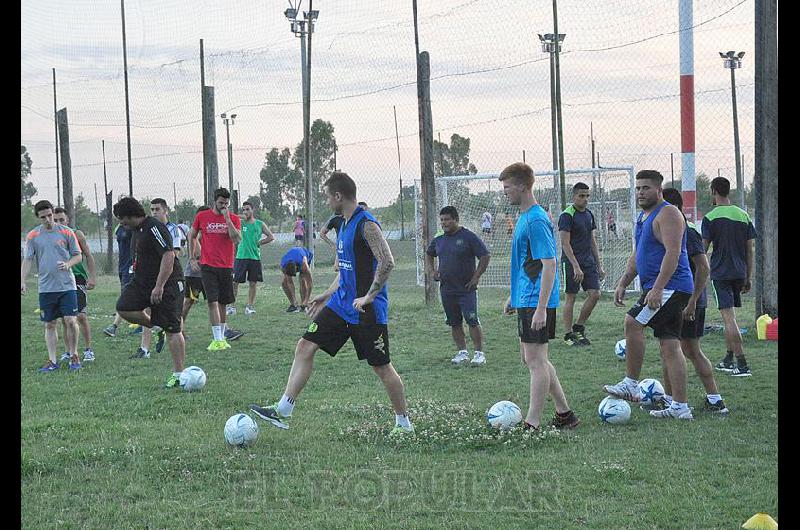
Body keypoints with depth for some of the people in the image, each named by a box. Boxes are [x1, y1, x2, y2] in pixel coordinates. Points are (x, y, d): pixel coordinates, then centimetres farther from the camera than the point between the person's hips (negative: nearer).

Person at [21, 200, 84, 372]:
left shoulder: (66, 232, 1)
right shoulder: (32, 236, 4)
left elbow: (78, 255, 6)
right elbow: (27, 260, 5)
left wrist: (68, 264, -15)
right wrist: (23, 281, -7)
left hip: (67, 285, -2)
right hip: (46, 287, 2)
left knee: (70, 321, -9)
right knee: (50, 325, 4)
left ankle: (74, 356, 8)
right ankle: (52, 361, 10)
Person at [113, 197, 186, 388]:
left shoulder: (154, 228, -18)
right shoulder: (137, 230, 13)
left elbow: (169, 256, -26)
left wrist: (159, 286, -28)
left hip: (167, 285, -9)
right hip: (142, 283, 9)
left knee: (172, 330, -5)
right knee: (124, 308, -9)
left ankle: (178, 374, 1)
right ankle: (156, 327, 13)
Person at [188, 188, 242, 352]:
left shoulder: (234, 219, 2)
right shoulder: (202, 216, 3)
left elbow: (237, 239, -13)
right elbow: (192, 235, 17)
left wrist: (227, 219, -16)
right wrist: (192, 255, 13)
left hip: (226, 266, 2)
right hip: (208, 265, -2)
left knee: (223, 303, 9)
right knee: (213, 302, -11)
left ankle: (221, 337, 20)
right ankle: (217, 339, -13)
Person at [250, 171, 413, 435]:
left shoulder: (367, 225, -16)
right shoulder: (346, 225, 13)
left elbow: (387, 262, -23)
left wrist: (368, 297, -23)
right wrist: (327, 295, 21)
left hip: (367, 311, -9)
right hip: (341, 304, 9)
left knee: (381, 366, 1)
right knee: (305, 347, 0)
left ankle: (403, 423, 18)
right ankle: (283, 411, 0)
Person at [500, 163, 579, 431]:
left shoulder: (536, 220, -17)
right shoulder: (524, 217, 13)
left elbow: (549, 264, -21)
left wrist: (541, 308, -24)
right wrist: (513, 296, 25)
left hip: (536, 303, -10)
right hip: (525, 299, 10)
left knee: (534, 360, -6)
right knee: (533, 358, 15)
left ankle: (532, 425, -2)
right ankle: (564, 413, 23)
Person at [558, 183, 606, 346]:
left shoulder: (589, 214, 12)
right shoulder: (567, 215, -11)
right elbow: (565, 243, -16)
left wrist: (599, 265, 13)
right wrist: (576, 267, -21)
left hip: (588, 261, 7)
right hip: (572, 262, -7)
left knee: (595, 294, -1)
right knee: (571, 298, -1)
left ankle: (579, 328, 13)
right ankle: (569, 335, 7)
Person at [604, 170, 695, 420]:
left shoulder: (667, 214, -11)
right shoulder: (644, 216, 20)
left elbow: (673, 253, -21)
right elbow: (637, 255, 27)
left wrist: (657, 288, -26)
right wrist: (623, 283, 18)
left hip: (670, 286, -10)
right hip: (658, 289, 10)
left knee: (632, 323, -16)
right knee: (670, 346, 6)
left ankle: (630, 385, -9)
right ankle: (680, 407, 6)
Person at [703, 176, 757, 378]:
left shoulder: (710, 218, -7)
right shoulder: (744, 216, 8)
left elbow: (703, 250, -9)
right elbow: (750, 251, 10)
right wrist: (748, 278, 16)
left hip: (721, 273, -6)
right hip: (739, 274, 6)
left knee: (729, 318, -8)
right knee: (730, 317, 19)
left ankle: (742, 365, -14)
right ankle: (728, 360, 25)